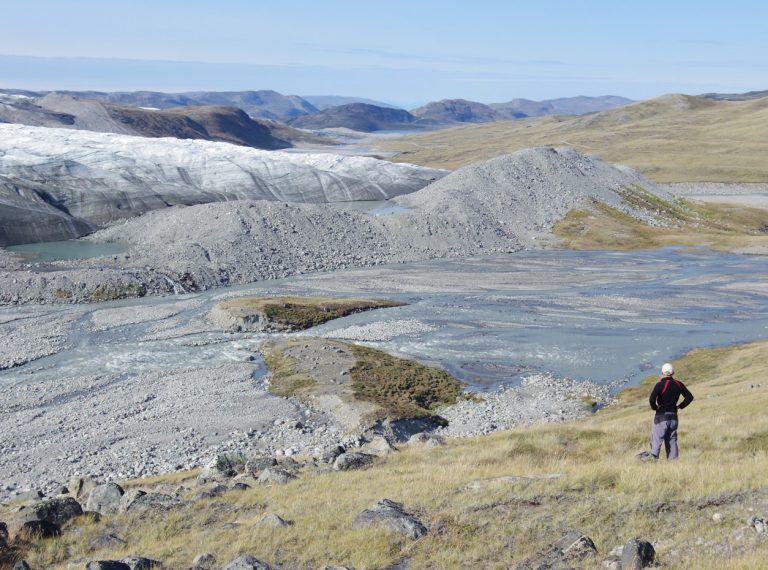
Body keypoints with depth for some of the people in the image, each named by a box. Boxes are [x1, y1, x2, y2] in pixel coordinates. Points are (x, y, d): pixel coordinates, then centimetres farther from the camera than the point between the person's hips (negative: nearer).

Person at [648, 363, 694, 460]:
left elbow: (651, 400, -25)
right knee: (672, 441, 12)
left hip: (661, 416, -5)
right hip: (673, 416, 5)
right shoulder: (678, 384, 3)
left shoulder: (660, 385, -14)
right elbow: (689, 397, 9)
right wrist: (680, 406, 10)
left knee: (656, 441, -1)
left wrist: (655, 408, -7)